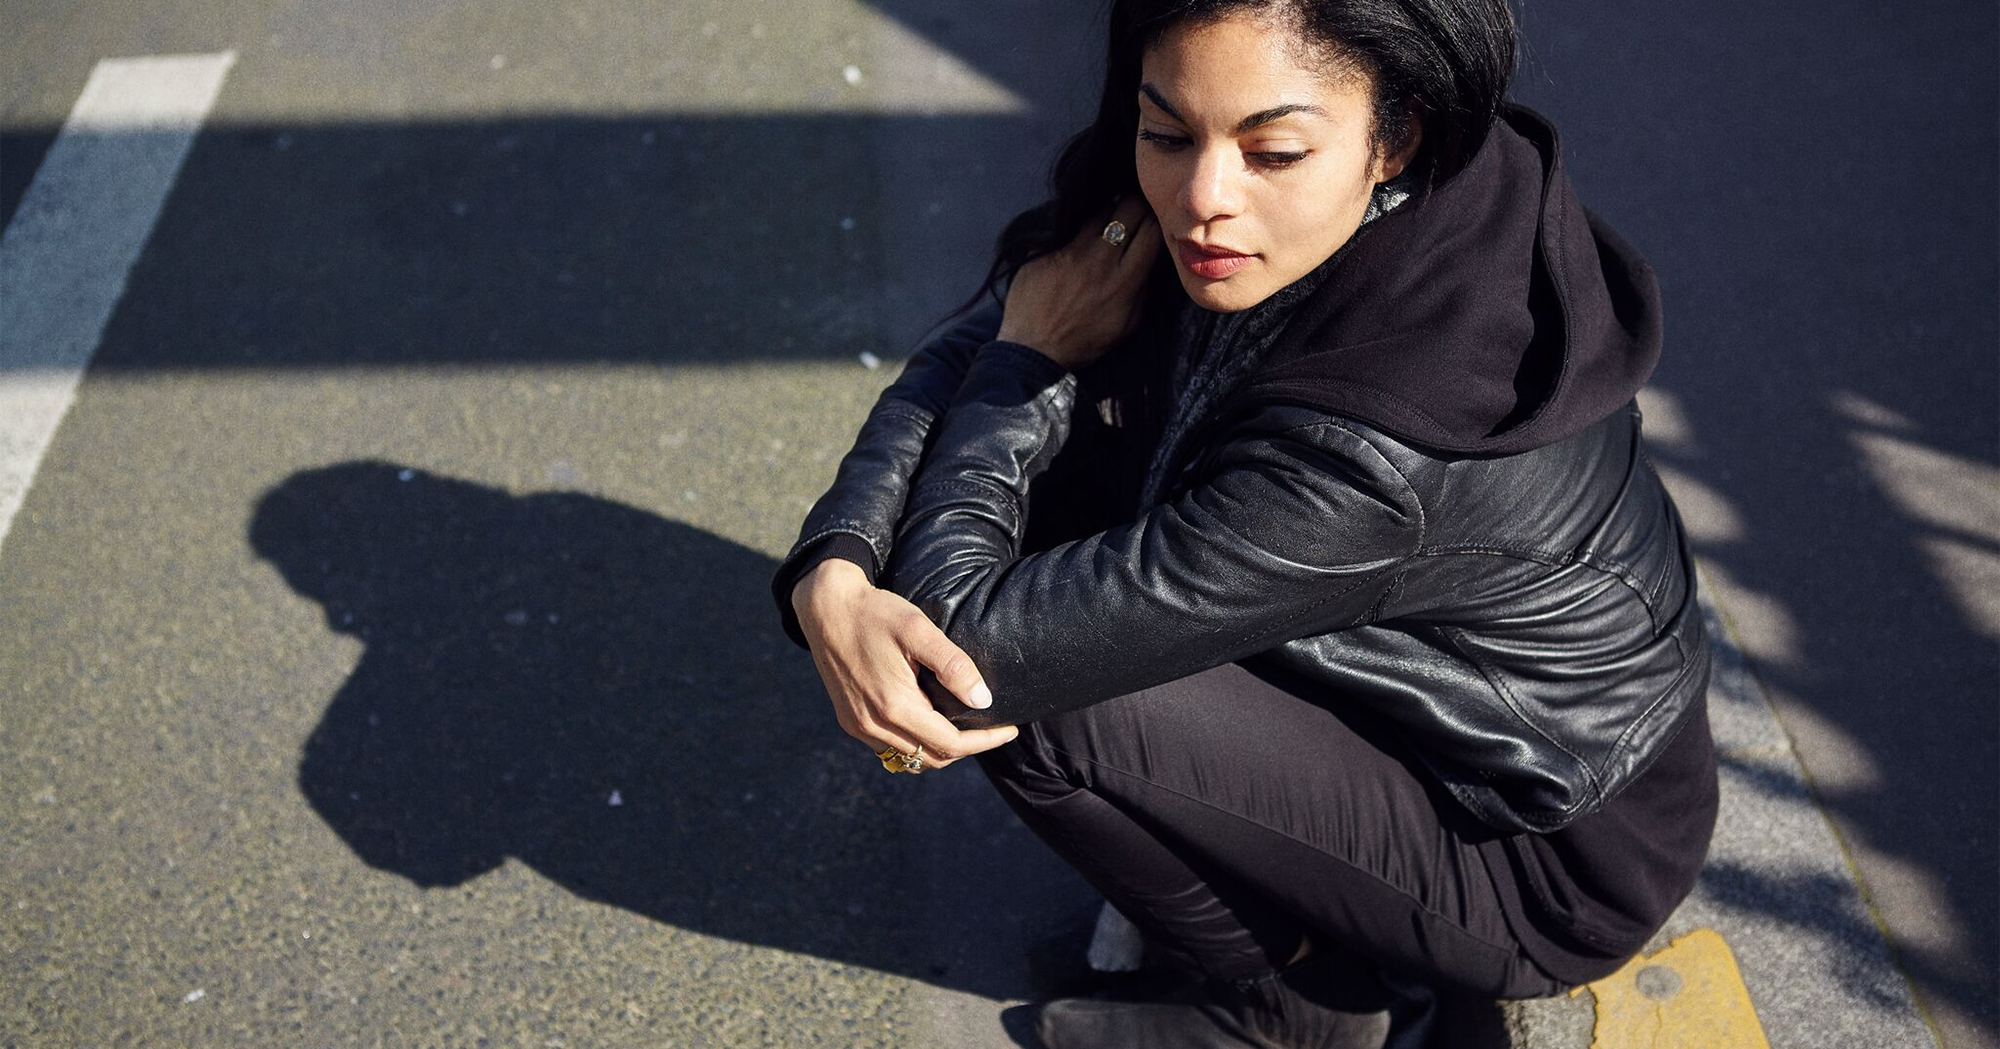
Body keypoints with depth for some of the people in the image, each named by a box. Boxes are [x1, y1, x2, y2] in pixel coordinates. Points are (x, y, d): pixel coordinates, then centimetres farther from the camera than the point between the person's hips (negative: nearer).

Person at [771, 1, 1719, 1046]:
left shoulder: (1383, 446, -39)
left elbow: (975, 651, -33)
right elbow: (953, 369, -8)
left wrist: (1031, 353, -20)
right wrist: (832, 579, -26)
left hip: (1545, 863, -7)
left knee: (1030, 694, -24)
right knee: (1040, 473, -6)